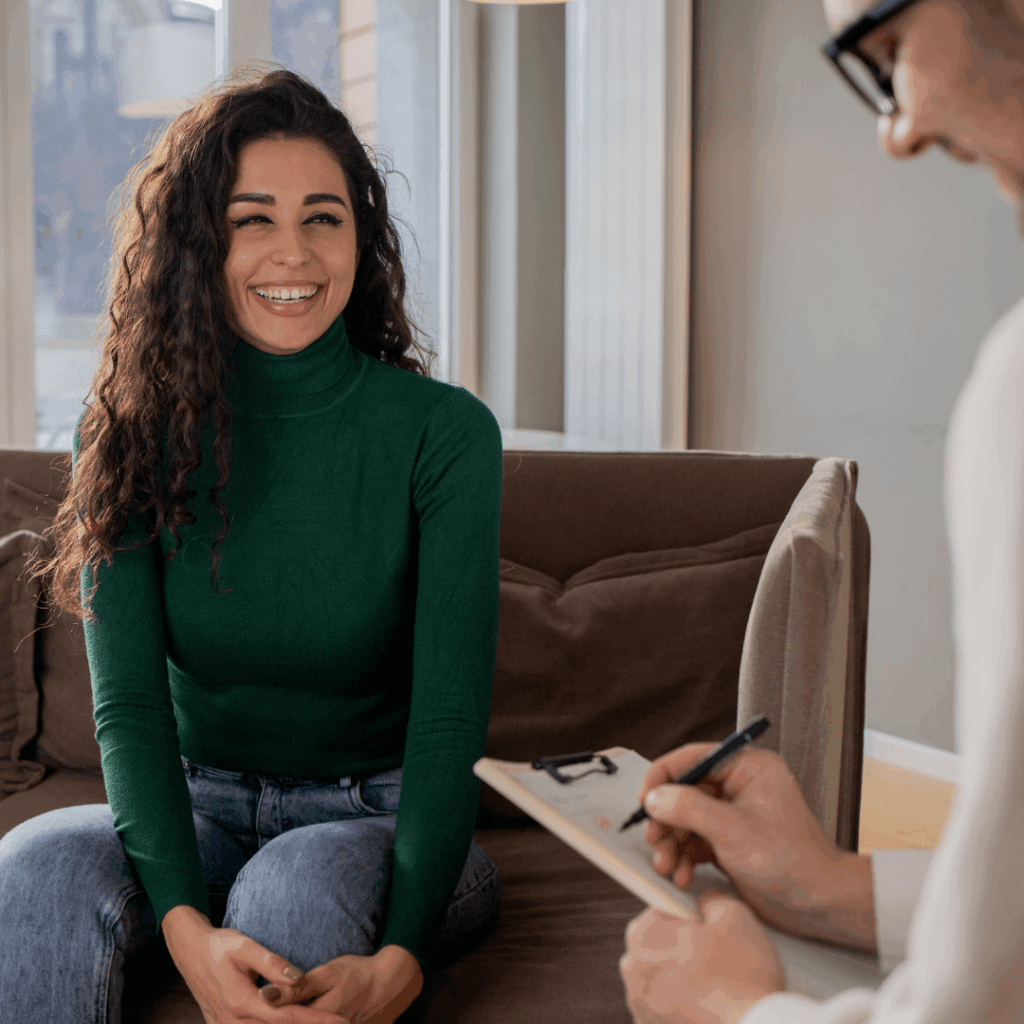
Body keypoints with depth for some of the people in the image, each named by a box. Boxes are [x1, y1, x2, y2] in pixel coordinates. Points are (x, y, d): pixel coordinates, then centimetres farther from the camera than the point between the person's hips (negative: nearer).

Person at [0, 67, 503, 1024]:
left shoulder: (443, 432, -11)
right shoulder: (133, 433, -4)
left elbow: (449, 718, -16)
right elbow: (128, 705, -12)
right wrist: (186, 927, -31)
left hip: (380, 814, -2)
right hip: (196, 810, 2)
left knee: (292, 888, -36)